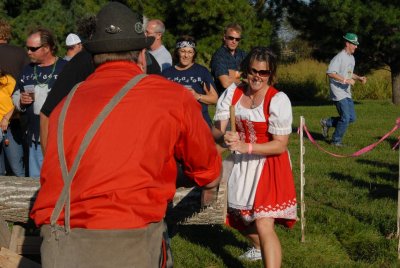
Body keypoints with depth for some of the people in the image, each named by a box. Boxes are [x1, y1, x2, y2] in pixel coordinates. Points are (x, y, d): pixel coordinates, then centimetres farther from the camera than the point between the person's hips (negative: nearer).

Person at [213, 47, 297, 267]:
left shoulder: (278, 100, -17)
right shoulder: (232, 93, -3)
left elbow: (281, 144, -19)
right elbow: (217, 130, -8)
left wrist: (246, 147, -32)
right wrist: (225, 137, -33)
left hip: (268, 167, -6)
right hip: (241, 165, 6)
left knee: (264, 226, -19)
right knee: (240, 218, 24)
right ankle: (259, 248, 57)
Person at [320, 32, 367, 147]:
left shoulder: (351, 58, 15)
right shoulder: (339, 57, -15)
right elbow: (330, 73, -24)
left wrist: (359, 78, 11)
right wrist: (345, 80, -26)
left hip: (347, 93, 9)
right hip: (338, 92, -9)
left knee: (352, 118, 8)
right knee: (346, 118, -9)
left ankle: (327, 122, 23)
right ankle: (336, 141, 7)